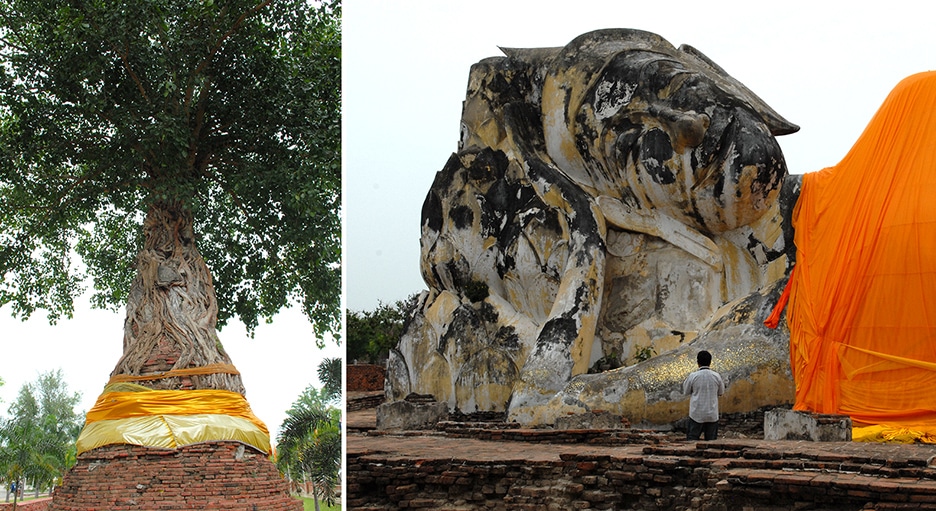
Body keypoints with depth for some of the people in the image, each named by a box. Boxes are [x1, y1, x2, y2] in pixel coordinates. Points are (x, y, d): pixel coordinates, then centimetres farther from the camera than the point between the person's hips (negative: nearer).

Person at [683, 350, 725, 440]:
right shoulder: (716, 376, -5)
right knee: (711, 440, 8)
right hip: (712, 415, 2)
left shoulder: (693, 376, -11)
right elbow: (721, 392, 9)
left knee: (692, 440, 6)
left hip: (696, 415, -2)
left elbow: (686, 391, 2)